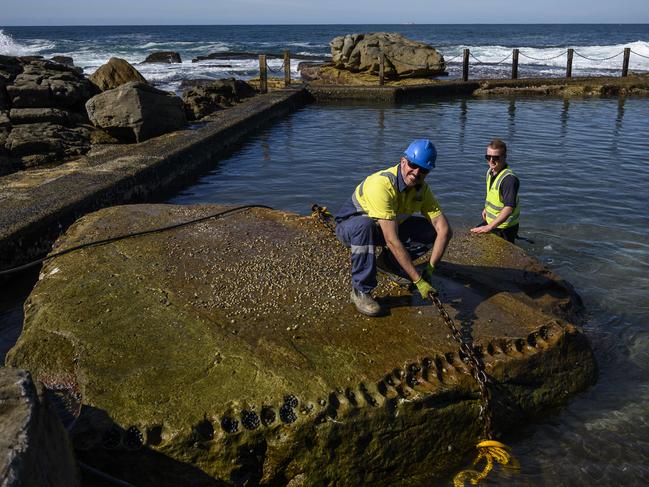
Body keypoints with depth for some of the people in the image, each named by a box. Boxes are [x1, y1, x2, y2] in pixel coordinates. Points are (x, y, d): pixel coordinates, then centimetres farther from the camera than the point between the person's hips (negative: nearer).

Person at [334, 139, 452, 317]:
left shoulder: (422, 189, -13)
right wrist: (418, 281, -37)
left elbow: (444, 230, -14)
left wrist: (429, 270, -25)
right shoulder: (382, 184, -35)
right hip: (350, 226, -6)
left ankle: (387, 262, 10)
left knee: (431, 231, -11)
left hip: (385, 228, 6)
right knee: (364, 225, -41)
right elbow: (392, 241, -38)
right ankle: (360, 290, -24)